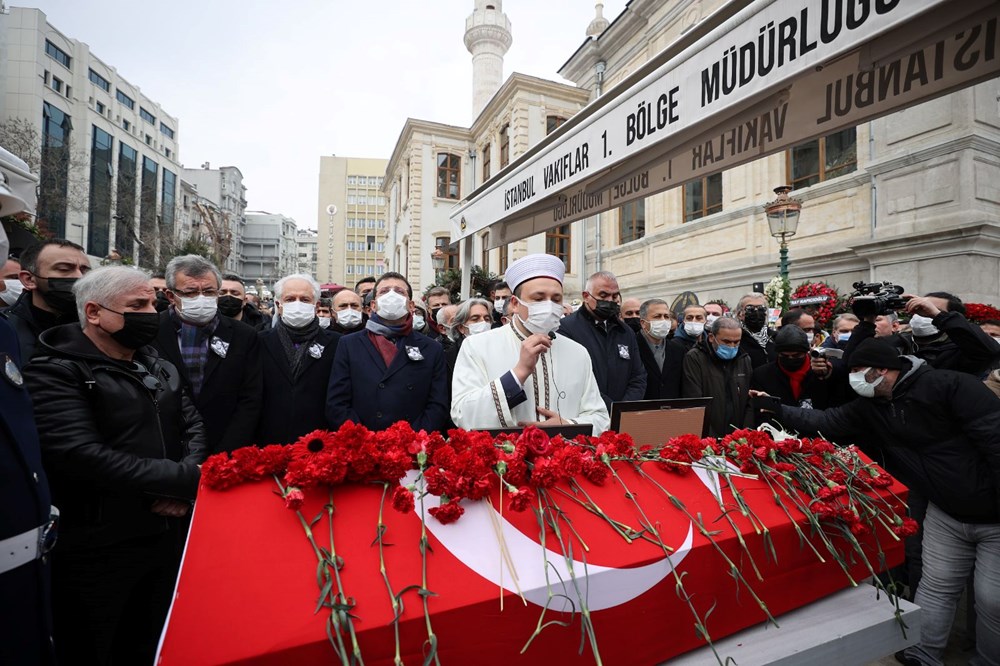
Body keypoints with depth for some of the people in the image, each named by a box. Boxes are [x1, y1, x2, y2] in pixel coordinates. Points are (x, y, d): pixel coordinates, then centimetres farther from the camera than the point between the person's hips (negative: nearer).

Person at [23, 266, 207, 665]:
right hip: (95, 550, -6)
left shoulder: (160, 368, 9)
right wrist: (186, 479, -23)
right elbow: (82, 456, -25)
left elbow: (192, 426, 7)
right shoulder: (54, 372, -14)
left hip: (166, 535, 6)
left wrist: (183, 482, -13)